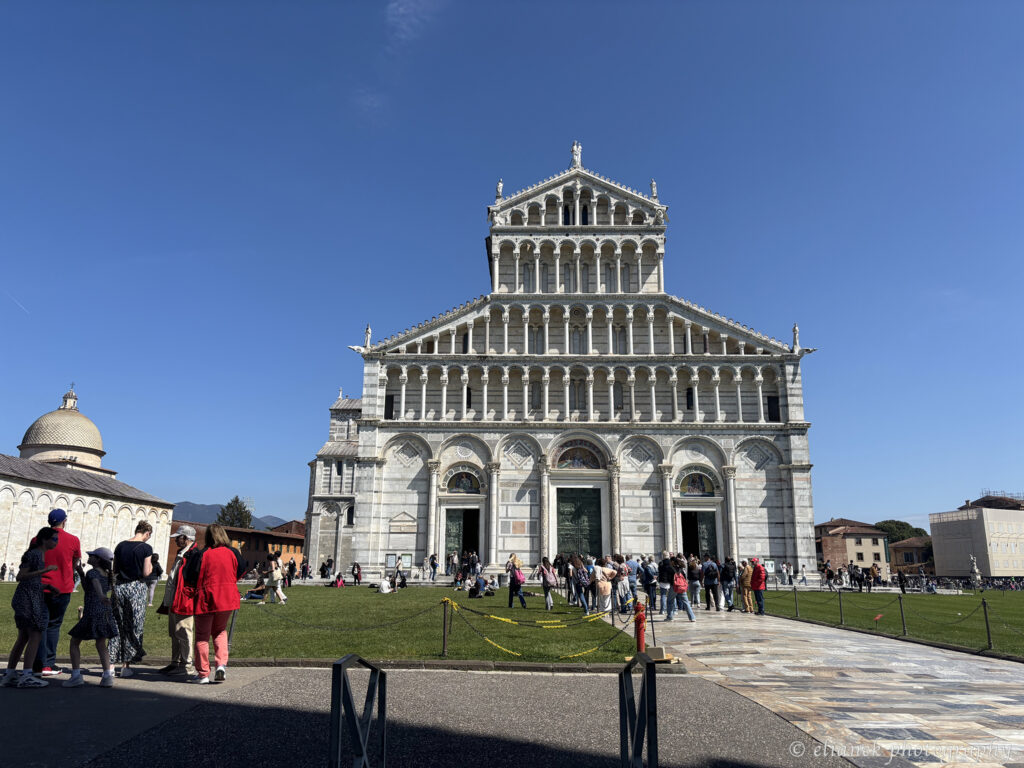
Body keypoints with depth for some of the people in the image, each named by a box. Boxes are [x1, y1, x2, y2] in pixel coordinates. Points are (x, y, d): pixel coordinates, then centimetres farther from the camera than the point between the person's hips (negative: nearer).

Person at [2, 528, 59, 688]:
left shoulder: (40, 554, 15)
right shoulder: (33, 554, -12)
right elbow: (19, 577, -16)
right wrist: (45, 570, -20)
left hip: (34, 598, 10)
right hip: (28, 598, -10)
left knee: (23, 638, 12)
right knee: (36, 636, -10)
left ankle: (9, 676, 16)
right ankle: (26, 676, -11)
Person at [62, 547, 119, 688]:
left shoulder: (93, 572, -8)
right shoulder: (107, 575, 15)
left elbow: (96, 584, -31)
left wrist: (101, 596, -51)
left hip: (91, 613, -7)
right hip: (105, 613, 7)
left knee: (75, 642, 10)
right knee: (101, 645, 11)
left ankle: (76, 675, 6)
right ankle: (108, 675, 2)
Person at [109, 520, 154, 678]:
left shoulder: (120, 546, 6)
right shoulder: (146, 548, -9)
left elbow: (114, 570, 9)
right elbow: (146, 572, -10)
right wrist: (150, 565, 8)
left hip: (119, 586, 5)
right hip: (137, 587, -4)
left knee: (117, 625, 12)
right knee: (134, 627, 4)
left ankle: (112, 661, 11)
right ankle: (126, 665, 6)